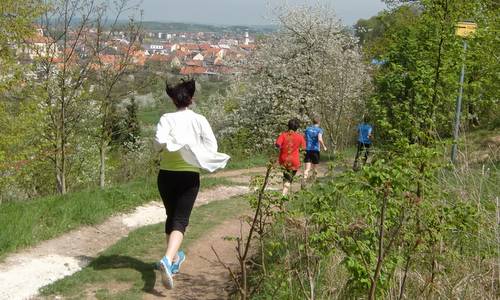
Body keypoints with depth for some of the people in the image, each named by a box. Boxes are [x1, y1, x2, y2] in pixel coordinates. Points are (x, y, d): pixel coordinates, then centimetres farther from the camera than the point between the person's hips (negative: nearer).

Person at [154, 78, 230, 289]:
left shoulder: (167, 119, -1)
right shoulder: (199, 120, 0)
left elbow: (159, 141, -18)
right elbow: (212, 146, -9)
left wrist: (171, 147, 1)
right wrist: (195, 154, 5)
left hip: (166, 174, 2)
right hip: (189, 176, -2)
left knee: (171, 217, 20)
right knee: (180, 220, -4)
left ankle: (175, 258, 33)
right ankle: (168, 260, -26)